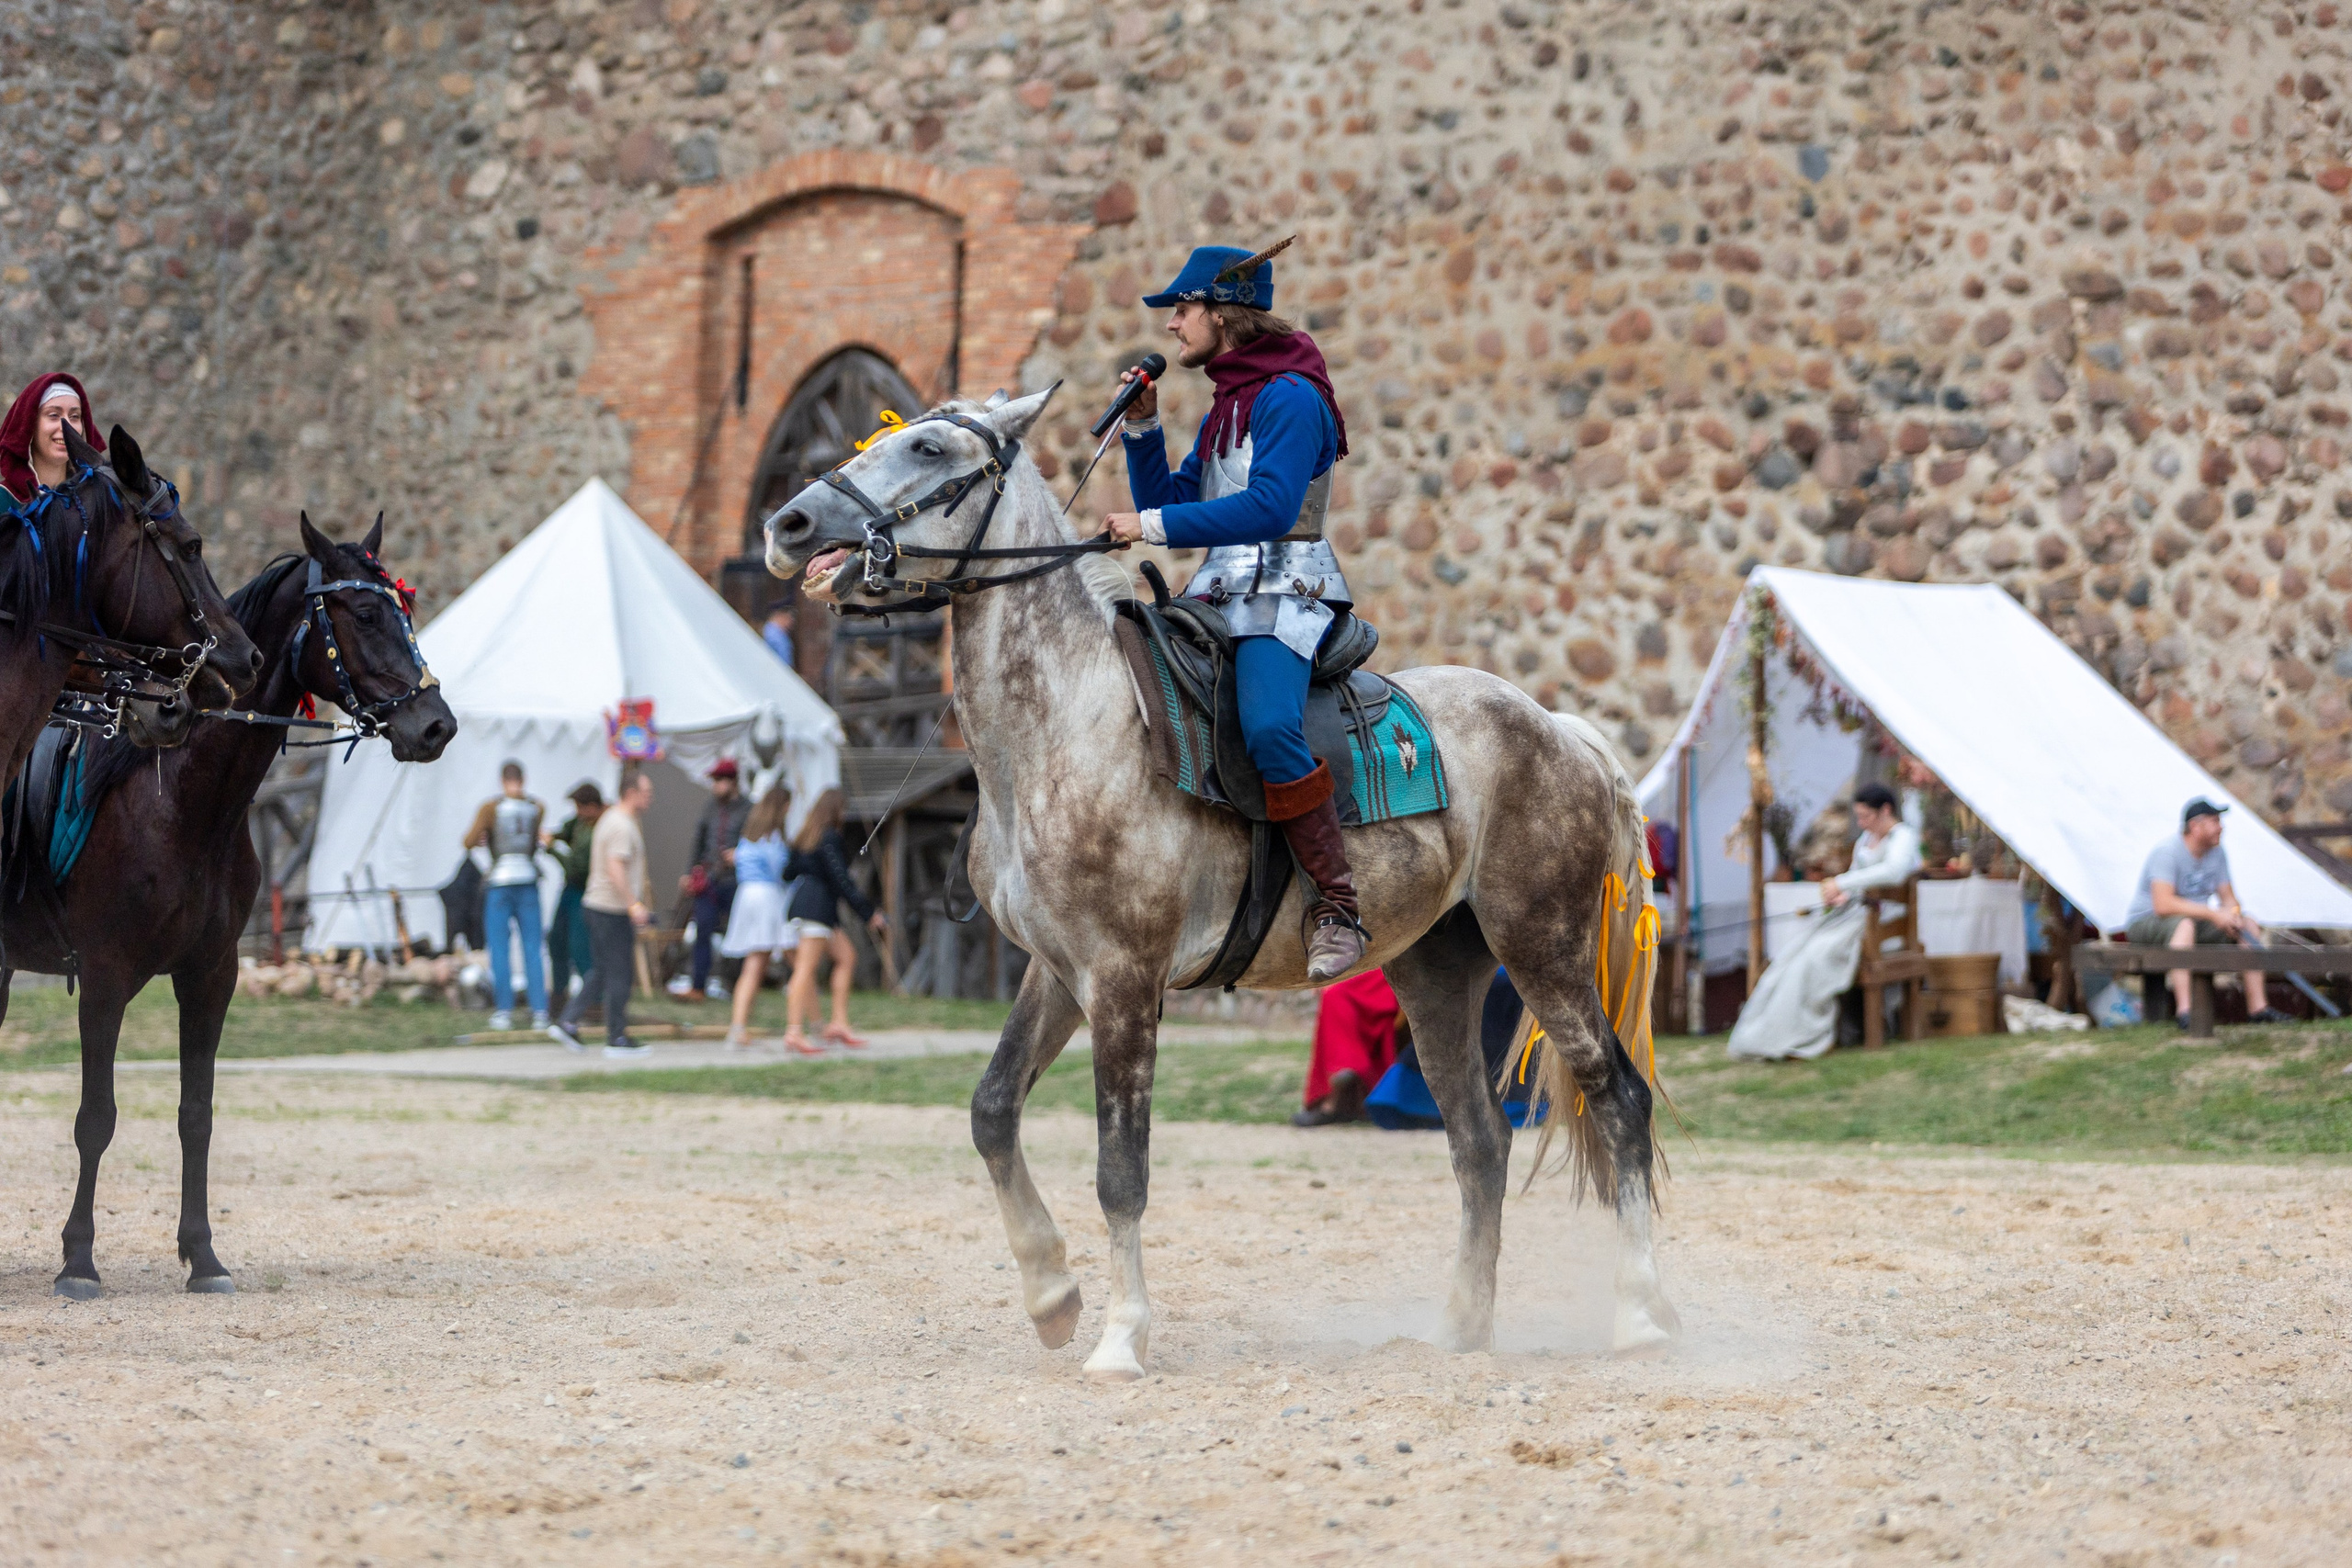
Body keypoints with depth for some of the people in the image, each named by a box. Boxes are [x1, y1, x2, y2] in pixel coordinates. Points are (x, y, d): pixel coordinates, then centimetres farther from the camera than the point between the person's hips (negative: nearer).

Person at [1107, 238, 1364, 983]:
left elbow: (1268, 507, -23)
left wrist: (1157, 524, -22)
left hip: (1285, 595, -10)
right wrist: (1142, 428, 7)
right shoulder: (1223, 410, 19)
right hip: (1217, 591, 10)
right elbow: (1169, 505, 19)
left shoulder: (1290, 398, -10)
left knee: (1269, 728, -34)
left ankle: (1337, 904, -27)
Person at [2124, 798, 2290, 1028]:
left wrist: (2233, 914, -18)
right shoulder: (2167, 852, -23)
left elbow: (2228, 897, 8)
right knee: (2184, 924, -40)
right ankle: (2184, 1011, -48)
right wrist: (2213, 914, -32)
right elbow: (2163, 904, -33)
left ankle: (2258, 1007, -4)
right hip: (2146, 922, -8)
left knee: (2249, 923, -4)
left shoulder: (2217, 853, 3)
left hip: (2197, 922, 8)